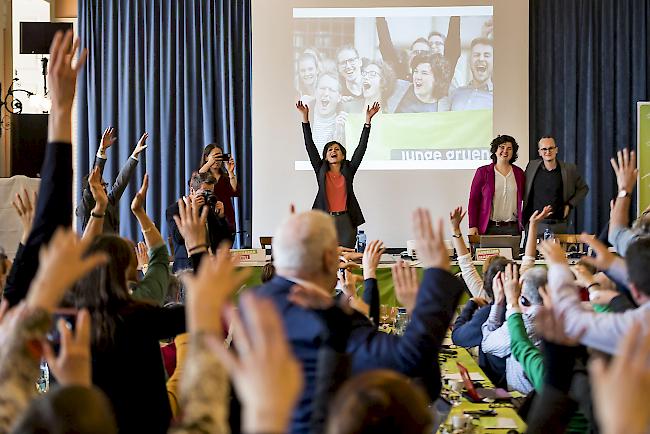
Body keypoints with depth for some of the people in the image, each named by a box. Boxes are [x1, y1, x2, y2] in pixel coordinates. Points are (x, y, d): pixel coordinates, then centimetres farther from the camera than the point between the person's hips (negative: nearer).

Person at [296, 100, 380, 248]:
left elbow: (361, 148, 4)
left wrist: (368, 120, -2)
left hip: (346, 220, 0)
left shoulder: (348, 170, 8)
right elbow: (310, 146, 3)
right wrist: (305, 118, -3)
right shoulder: (321, 171, 7)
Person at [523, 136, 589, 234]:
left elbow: (583, 188, 14)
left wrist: (570, 205, 2)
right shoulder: (532, 166, 4)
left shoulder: (569, 169, 1)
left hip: (559, 225, -1)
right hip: (536, 224, 1)